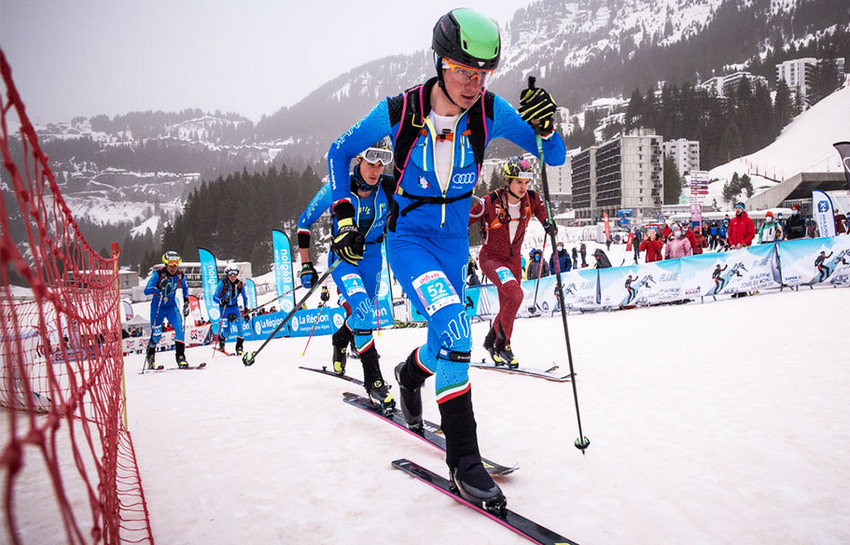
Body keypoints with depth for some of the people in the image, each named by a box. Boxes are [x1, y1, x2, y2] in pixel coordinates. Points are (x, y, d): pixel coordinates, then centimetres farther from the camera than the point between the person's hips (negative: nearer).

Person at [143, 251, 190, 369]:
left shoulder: (180, 275, -9)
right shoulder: (158, 274, -19)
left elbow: (185, 288, 13)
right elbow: (146, 290, -26)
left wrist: (186, 301, 3)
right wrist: (159, 288, -43)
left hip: (172, 307, 2)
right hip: (157, 306, -2)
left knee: (179, 328, -19)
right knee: (156, 335, 2)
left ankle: (180, 356, -14)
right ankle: (150, 355, 31)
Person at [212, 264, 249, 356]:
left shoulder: (240, 284, -10)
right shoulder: (222, 283, -19)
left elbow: (244, 297, 5)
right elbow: (214, 297, -16)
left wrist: (246, 309, -2)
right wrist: (221, 301, -37)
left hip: (234, 307, 2)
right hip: (224, 308, -2)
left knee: (240, 325, -20)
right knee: (226, 331, -8)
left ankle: (239, 347, -5)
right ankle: (221, 339, 29)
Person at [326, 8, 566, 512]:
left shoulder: (490, 112, -12)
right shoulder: (399, 112, -18)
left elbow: (554, 158, -6)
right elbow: (339, 152, -2)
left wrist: (547, 127, -28)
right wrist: (344, 218, -9)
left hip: (455, 239, 4)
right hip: (408, 237, -4)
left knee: (449, 339, 15)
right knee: (453, 323, -27)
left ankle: (412, 373, 53)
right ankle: (463, 456, -16)